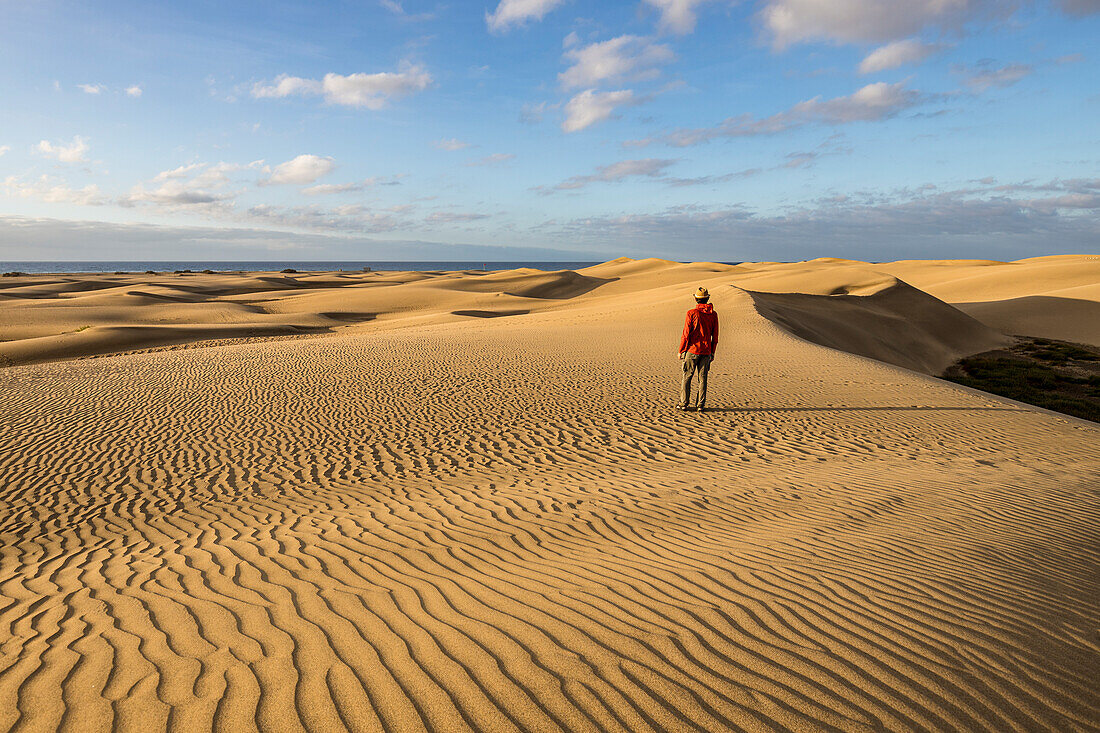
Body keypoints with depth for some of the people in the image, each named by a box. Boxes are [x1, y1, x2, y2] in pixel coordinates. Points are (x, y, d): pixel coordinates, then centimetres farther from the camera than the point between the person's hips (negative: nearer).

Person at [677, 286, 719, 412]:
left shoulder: (691, 313, -10)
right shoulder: (713, 314, 2)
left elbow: (686, 335, -10)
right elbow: (715, 336, 6)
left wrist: (681, 351, -2)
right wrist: (712, 352, 15)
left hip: (692, 350, -3)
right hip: (706, 351, 3)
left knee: (687, 377, 5)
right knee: (703, 378, 8)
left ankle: (684, 403, 7)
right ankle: (701, 405, 9)